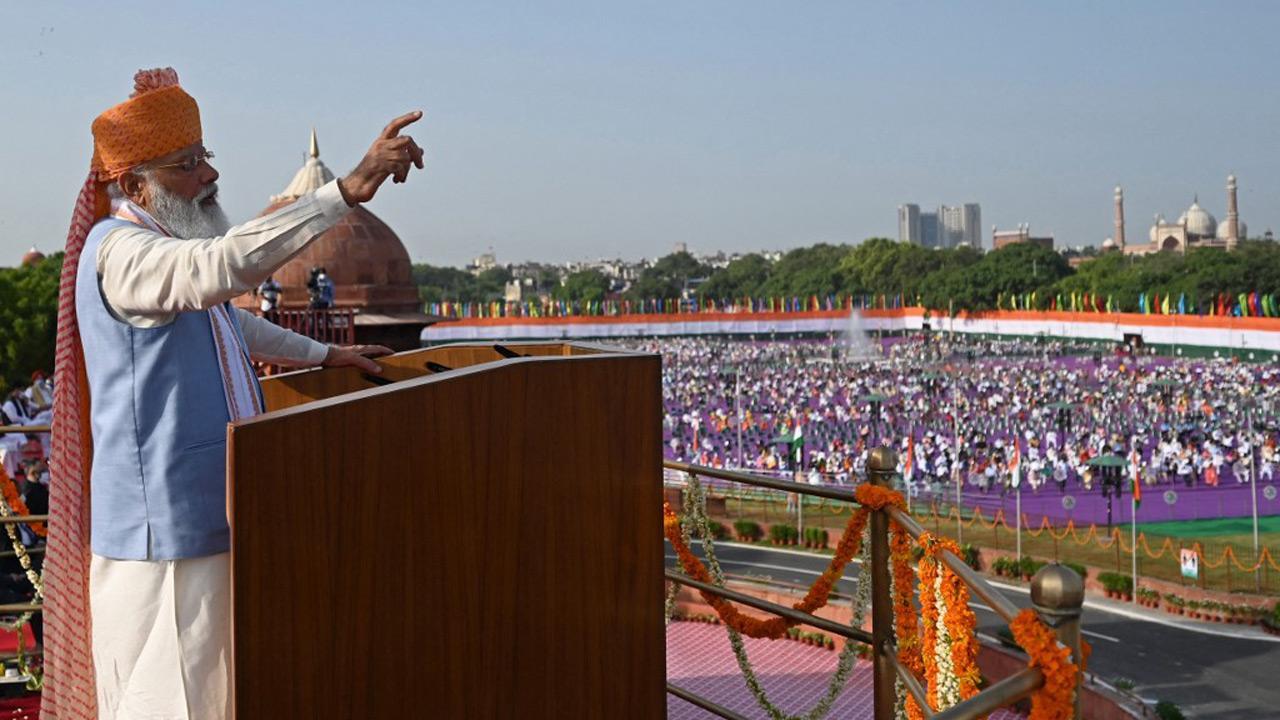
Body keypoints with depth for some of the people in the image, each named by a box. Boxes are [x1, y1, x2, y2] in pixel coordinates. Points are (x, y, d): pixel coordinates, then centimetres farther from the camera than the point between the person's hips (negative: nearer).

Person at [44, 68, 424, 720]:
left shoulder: (166, 243, 16)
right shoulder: (121, 250, -19)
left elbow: (230, 321, 34)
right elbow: (228, 265, -40)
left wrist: (325, 355, 39)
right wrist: (349, 190, -43)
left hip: (209, 517, 10)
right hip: (162, 529, -10)